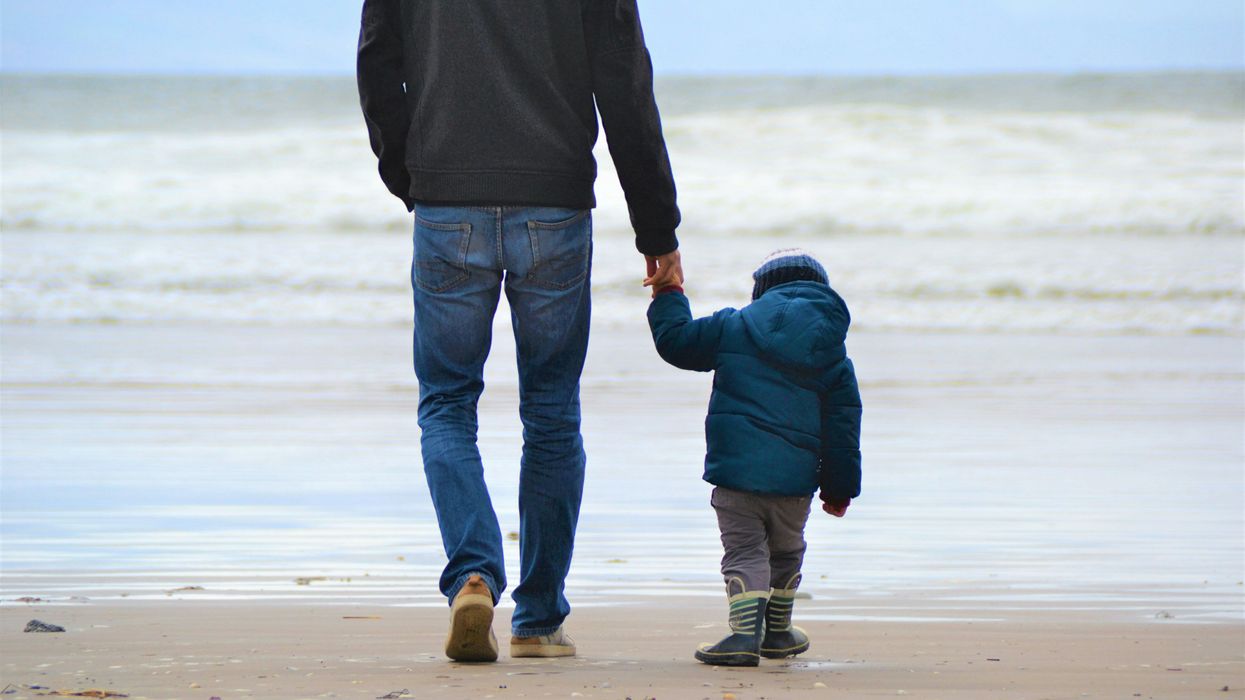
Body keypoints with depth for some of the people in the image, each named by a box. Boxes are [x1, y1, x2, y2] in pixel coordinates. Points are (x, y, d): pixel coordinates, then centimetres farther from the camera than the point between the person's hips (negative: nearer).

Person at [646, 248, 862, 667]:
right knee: (785, 552, 22)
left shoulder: (733, 326, 3)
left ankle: (746, 629, -19)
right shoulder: (834, 356, 8)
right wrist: (840, 488, 14)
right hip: (795, 477, 2)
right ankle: (778, 633, 36)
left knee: (744, 550, 1)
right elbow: (843, 425, 8)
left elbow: (676, 342, 8)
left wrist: (669, 298, 25)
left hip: (736, 468, -2)